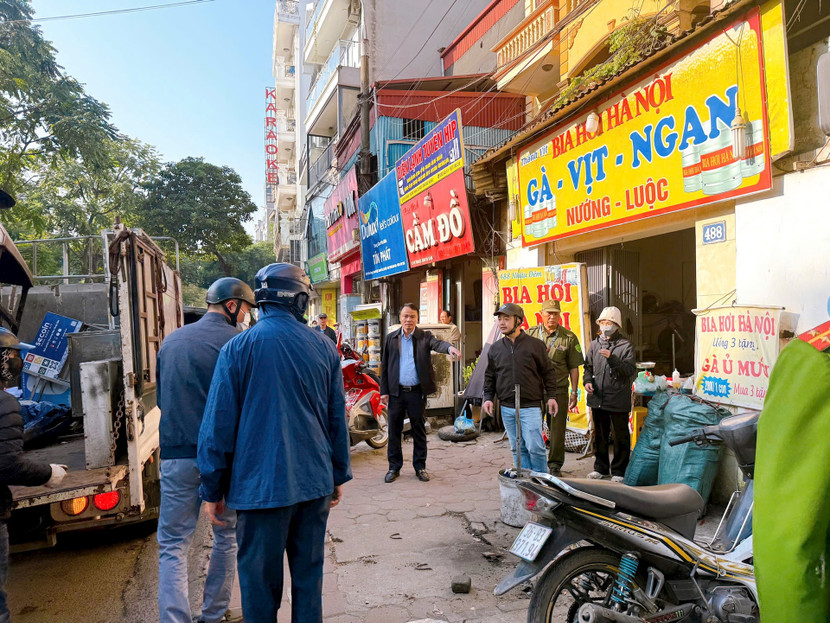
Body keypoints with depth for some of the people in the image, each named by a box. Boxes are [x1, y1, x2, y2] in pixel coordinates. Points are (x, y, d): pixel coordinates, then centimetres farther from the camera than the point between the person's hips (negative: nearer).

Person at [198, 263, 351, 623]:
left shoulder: (238, 348, -7)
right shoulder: (324, 347, 1)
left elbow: (218, 424, -6)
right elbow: (337, 418, 7)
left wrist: (212, 490, 3)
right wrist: (338, 475, 16)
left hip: (261, 485, -3)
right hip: (315, 483, 3)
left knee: (260, 580, 11)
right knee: (309, 572, 16)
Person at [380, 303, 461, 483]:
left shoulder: (424, 336, 0)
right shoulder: (391, 338, 6)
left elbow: (437, 343, -22)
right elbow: (384, 365, 7)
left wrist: (450, 347, -45)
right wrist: (384, 391, 2)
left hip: (417, 392, -1)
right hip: (396, 392, 1)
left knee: (419, 430, 9)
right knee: (394, 430, 7)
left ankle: (420, 466, 23)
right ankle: (394, 467, 21)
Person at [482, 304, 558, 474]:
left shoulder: (535, 344, 0)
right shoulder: (495, 348, 9)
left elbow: (547, 372, 4)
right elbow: (489, 376, 15)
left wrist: (551, 396, -2)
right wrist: (488, 398, 5)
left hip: (530, 407, -3)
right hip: (507, 408, 4)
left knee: (535, 447, -6)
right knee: (518, 449, 10)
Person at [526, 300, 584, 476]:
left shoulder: (569, 337, 1)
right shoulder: (531, 334, 4)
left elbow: (573, 367, 3)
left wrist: (574, 392, 0)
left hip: (558, 390, -1)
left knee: (557, 428, 5)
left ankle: (555, 463, 20)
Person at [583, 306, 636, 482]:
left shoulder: (625, 346, -5)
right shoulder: (595, 344, 9)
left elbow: (630, 370, -14)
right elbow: (588, 366, 18)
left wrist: (612, 358, -24)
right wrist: (587, 380, 0)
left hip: (618, 400, -4)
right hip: (597, 399, 5)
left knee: (620, 436, 6)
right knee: (599, 435, 15)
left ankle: (619, 471, 19)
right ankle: (601, 467, 29)